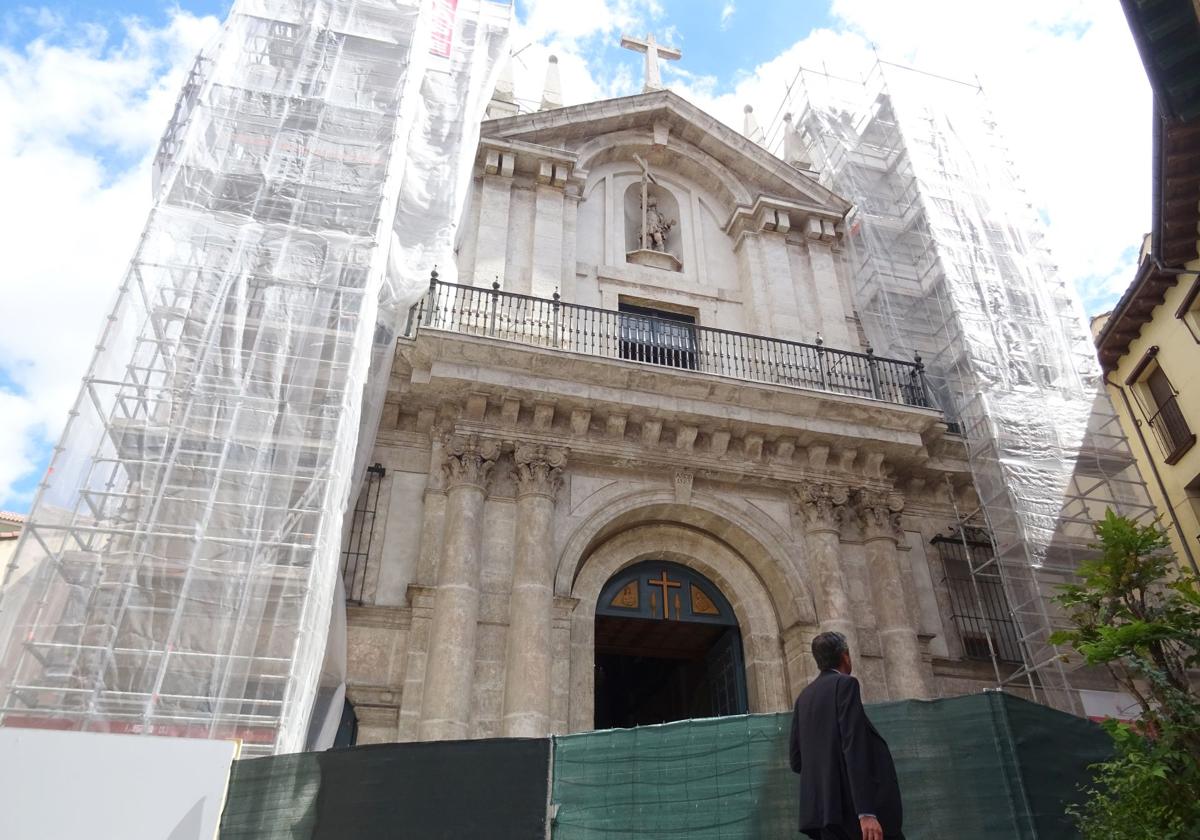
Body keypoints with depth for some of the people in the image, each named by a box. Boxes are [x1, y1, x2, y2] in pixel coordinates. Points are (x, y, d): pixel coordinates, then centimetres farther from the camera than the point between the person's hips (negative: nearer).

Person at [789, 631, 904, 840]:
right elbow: (854, 747, -16)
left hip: (821, 807, 7)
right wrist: (866, 812, -21)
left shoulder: (803, 697, 15)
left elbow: (796, 762, 14)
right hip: (852, 806, -7)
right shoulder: (845, 684, -4)